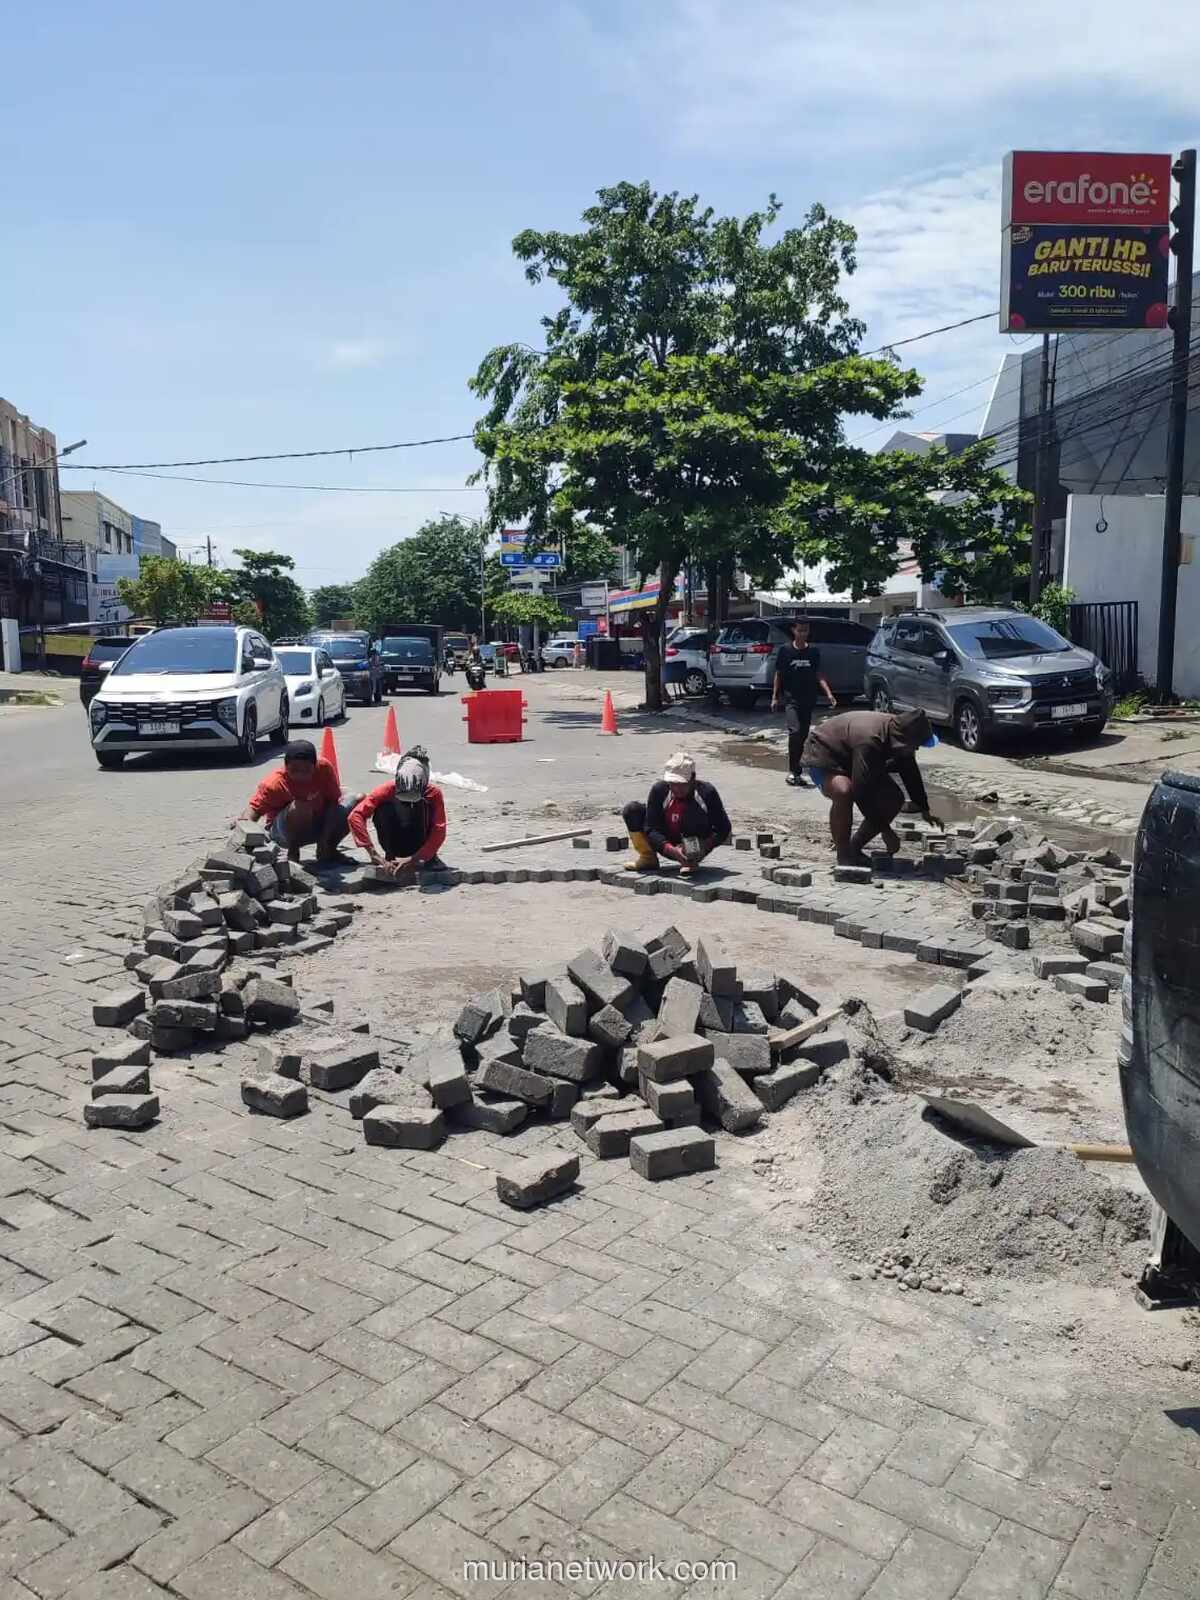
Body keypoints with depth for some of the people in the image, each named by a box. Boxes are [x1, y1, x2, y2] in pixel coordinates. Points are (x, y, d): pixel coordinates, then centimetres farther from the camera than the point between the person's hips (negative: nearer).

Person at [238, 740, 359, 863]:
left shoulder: (324, 768, -18)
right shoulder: (274, 783, -25)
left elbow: (334, 800, -14)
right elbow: (254, 807, -26)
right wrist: (245, 823, -50)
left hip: (319, 824, 4)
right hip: (284, 832, -4)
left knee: (354, 801, -13)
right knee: (300, 808, -37)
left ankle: (327, 849, 3)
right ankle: (293, 852, -10)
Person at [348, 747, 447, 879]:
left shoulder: (434, 793, -23)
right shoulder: (387, 789, -25)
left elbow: (439, 831, -28)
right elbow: (356, 816, -34)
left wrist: (413, 859, -39)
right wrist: (375, 855, -41)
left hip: (420, 847, 0)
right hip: (395, 843, 0)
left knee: (424, 806, -28)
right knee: (383, 809, -29)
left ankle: (430, 857, -13)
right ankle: (389, 856, -12)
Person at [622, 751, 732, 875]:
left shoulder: (706, 792, -18)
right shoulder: (659, 790, -15)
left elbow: (724, 829, -13)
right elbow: (651, 828, -16)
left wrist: (706, 845, -31)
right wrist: (671, 849, -32)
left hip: (695, 848, -3)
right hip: (668, 846, 3)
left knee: (694, 809, -32)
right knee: (632, 809, -14)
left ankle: (691, 860, -20)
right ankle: (648, 858, -3)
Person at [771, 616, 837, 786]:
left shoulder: (814, 652, 5)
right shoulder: (785, 650, -2)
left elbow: (818, 676, 7)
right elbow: (778, 675, 3)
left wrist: (828, 693, -5)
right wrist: (775, 697, 0)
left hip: (808, 700, 4)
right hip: (791, 699, -3)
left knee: (803, 735, 7)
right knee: (795, 731, -20)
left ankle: (795, 769, 19)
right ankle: (793, 771, -14)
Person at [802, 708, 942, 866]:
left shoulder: (898, 731, -12)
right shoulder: (869, 742, -39)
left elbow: (910, 772, 6)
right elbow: (862, 791, -38)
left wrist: (925, 810, 11)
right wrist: (885, 830, -32)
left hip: (850, 758, 9)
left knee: (894, 799, -4)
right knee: (843, 792, -40)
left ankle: (854, 848, 7)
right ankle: (844, 857, -23)